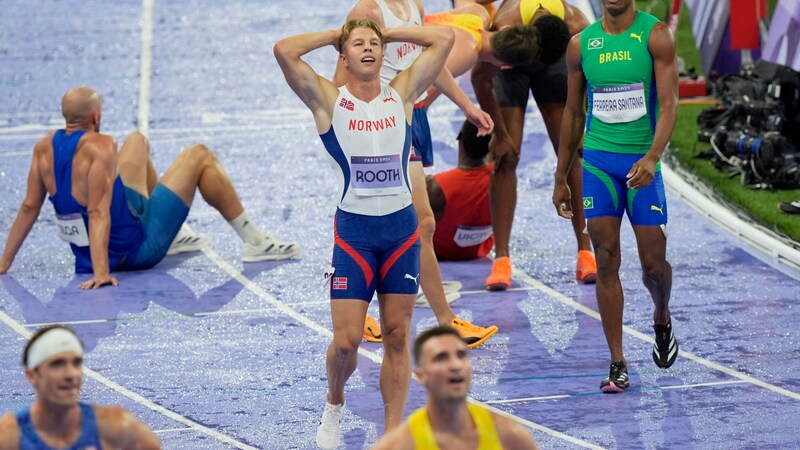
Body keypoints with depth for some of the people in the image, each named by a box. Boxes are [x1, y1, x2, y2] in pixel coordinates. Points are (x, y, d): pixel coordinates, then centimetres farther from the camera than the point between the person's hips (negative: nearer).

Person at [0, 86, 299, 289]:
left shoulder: (45, 147, -5)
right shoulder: (100, 146, -26)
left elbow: (29, 207, -4)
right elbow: (98, 213, -33)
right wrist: (101, 273, -38)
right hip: (137, 250, -8)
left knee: (137, 142, 25)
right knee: (200, 156, 3)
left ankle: (175, 236, 38)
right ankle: (255, 243, 12)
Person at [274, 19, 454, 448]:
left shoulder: (402, 93, 5)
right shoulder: (328, 99, -1)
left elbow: (444, 38, 2)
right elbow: (284, 51, -13)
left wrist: (388, 32, 8)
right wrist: (335, 35, 1)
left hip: (402, 227, 2)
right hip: (353, 231, -2)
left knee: (397, 337, 4)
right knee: (346, 341, -6)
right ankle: (334, 404, 25)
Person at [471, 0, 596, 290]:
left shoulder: (576, 29, -34)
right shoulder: (506, 28, -40)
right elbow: (480, 78, -22)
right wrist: (500, 134, -18)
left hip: (554, 61, 2)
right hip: (509, 63, -2)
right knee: (506, 158, -12)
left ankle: (585, 253, -2)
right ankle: (501, 260, -12)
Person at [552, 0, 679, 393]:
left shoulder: (655, 36, -5)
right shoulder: (581, 44, 5)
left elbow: (668, 104, -12)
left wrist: (652, 157, -28)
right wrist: (560, 179, 14)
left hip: (642, 163, -2)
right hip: (598, 160, 2)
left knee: (653, 261, 1)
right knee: (606, 262, -4)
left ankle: (662, 320, 35)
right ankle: (617, 366, -1)